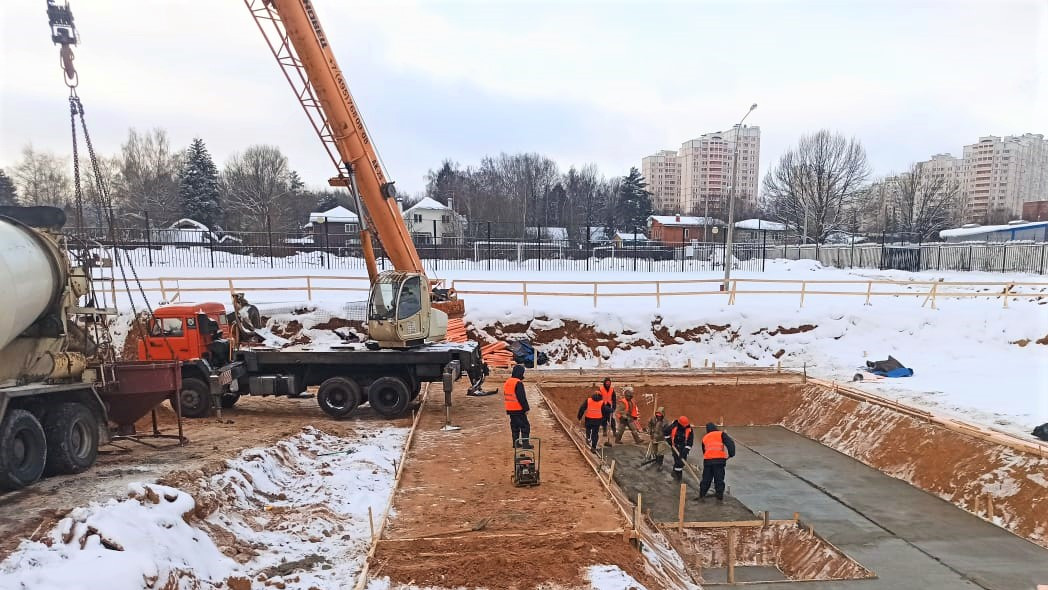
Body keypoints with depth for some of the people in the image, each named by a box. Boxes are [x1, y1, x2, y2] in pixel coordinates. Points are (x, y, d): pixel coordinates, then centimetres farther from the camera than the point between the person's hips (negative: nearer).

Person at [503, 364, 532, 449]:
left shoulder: (507, 382, 10)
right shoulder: (518, 383, -18)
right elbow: (522, 398, -20)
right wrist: (526, 408, -13)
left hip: (510, 409, 8)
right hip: (518, 409, -8)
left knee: (514, 426, 15)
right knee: (525, 425, -2)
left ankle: (516, 443, 19)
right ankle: (525, 443, -4)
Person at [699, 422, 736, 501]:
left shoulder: (704, 438, 22)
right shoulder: (721, 434, 11)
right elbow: (730, 443, -4)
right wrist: (731, 453, -3)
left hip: (707, 460, 3)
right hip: (719, 460, -3)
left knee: (706, 478, 13)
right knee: (719, 479, 4)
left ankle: (701, 495, 17)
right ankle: (720, 496, 6)